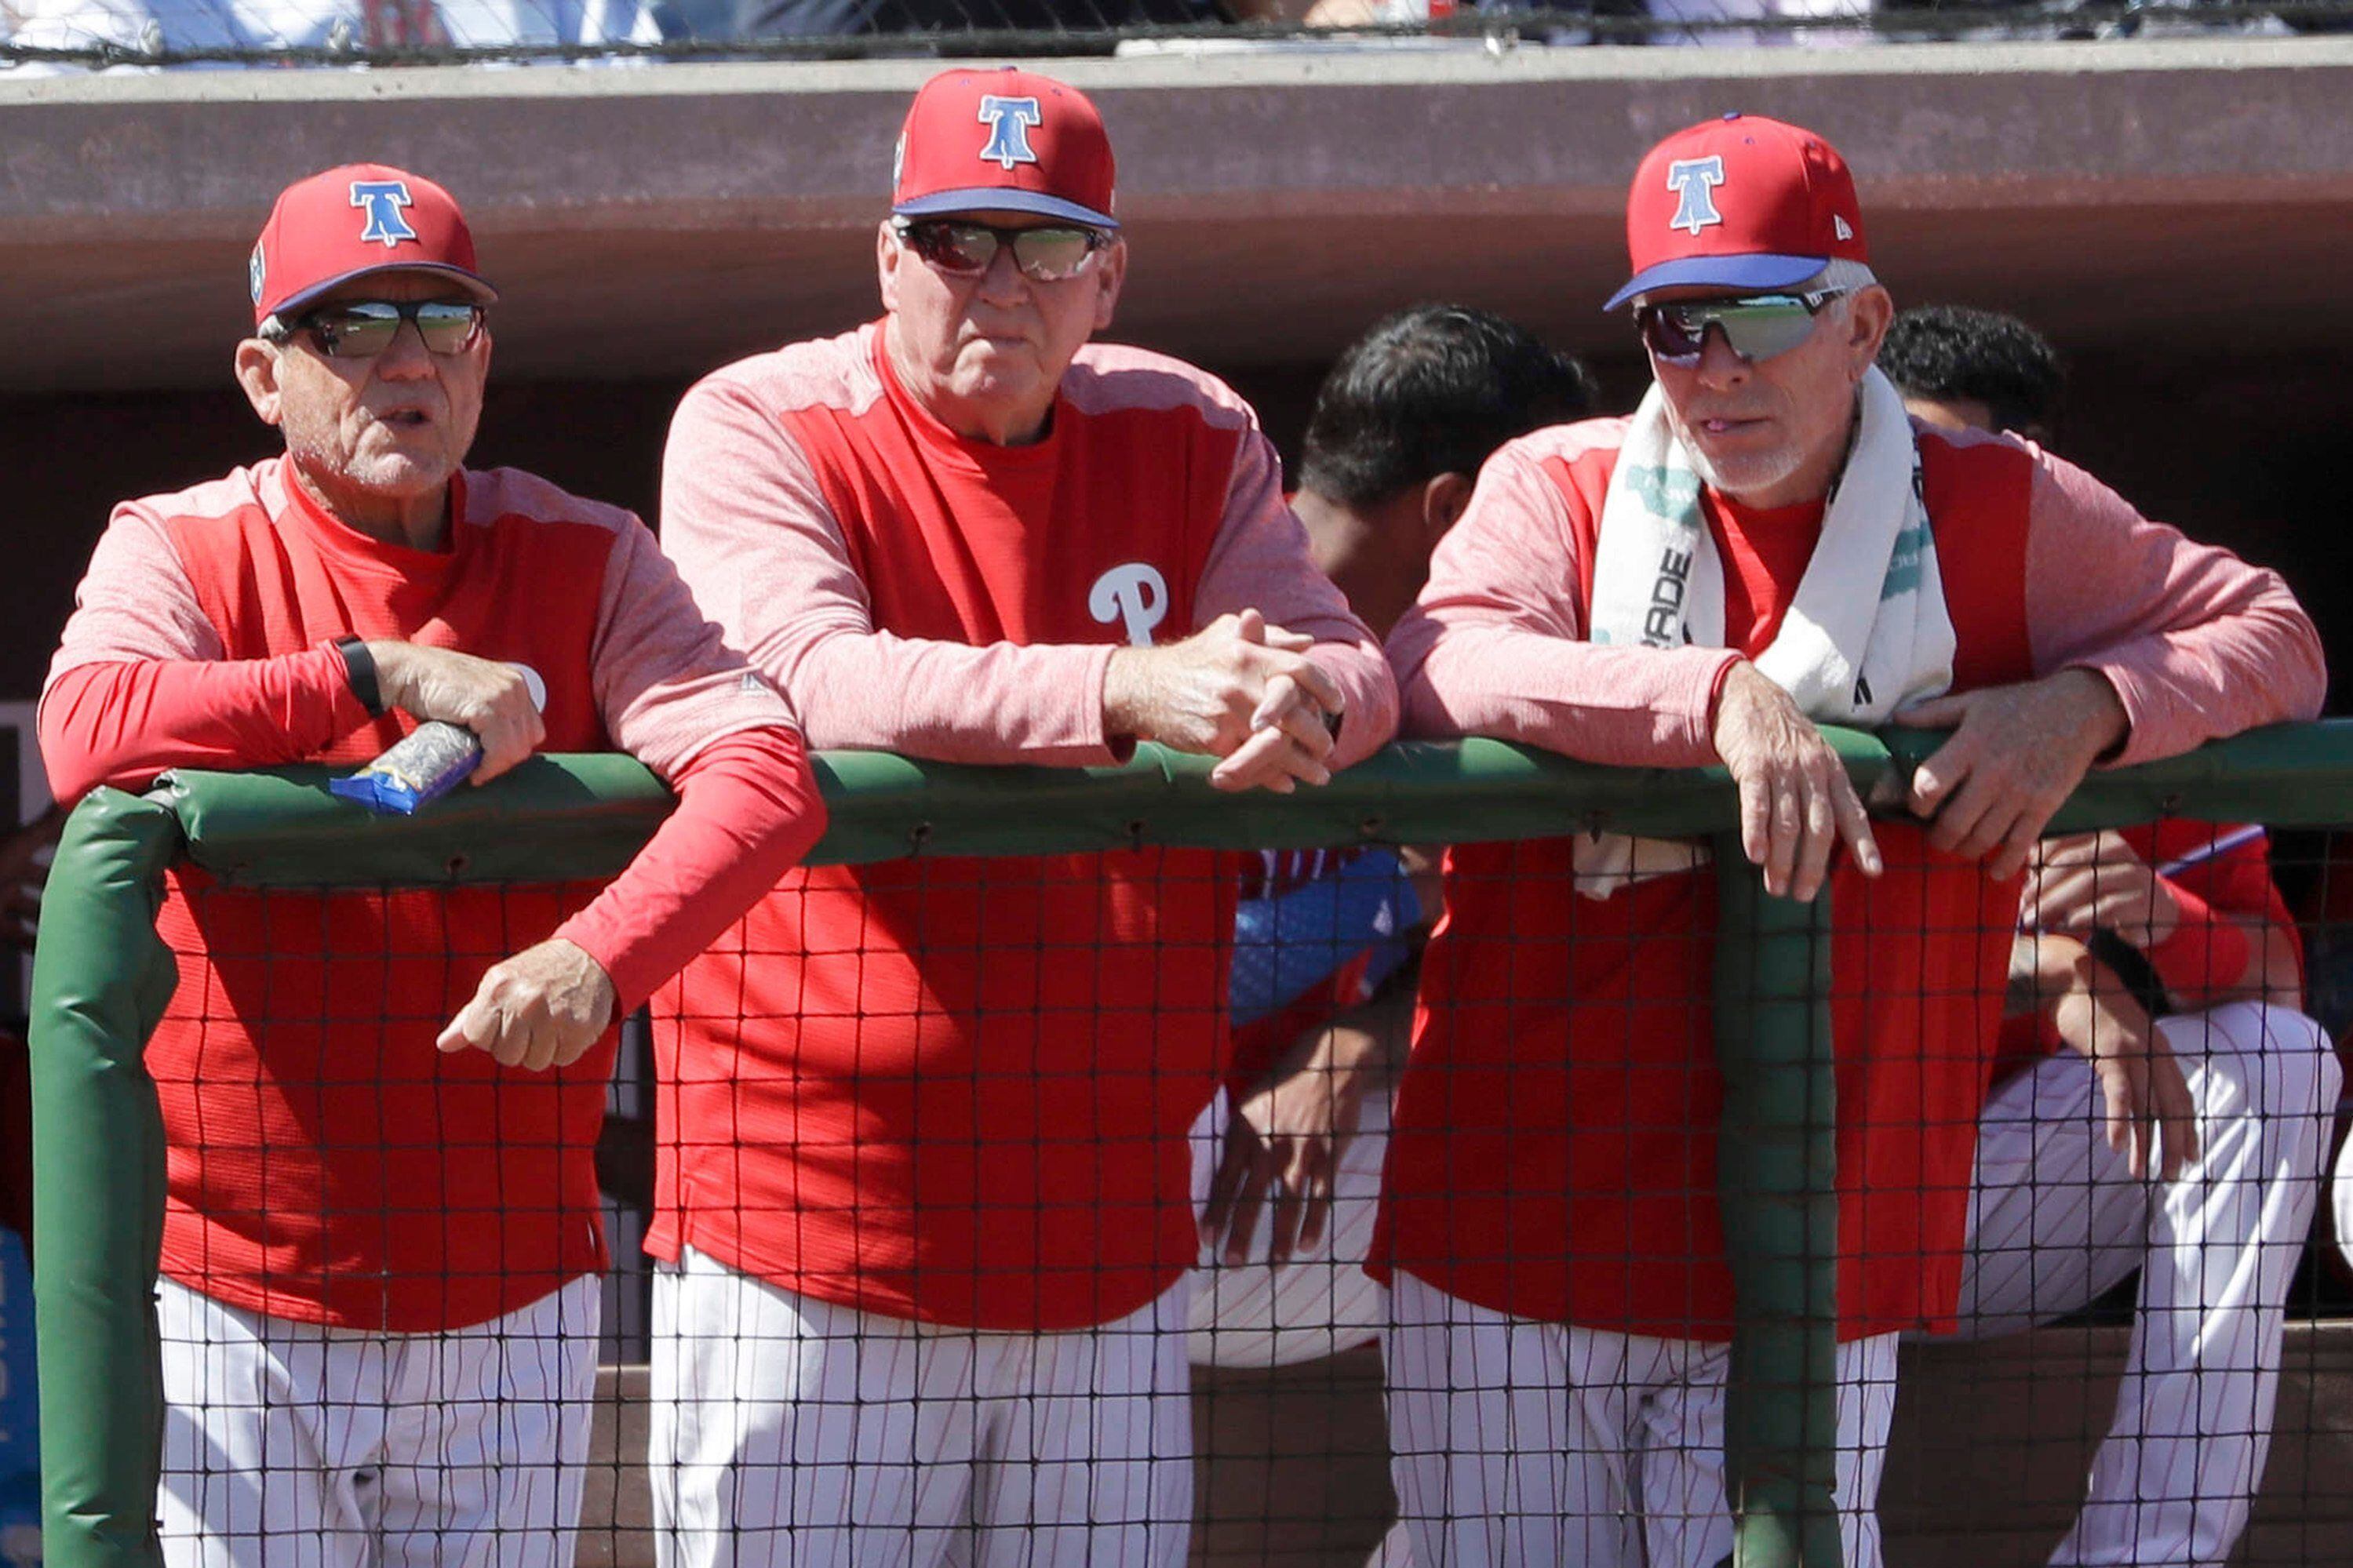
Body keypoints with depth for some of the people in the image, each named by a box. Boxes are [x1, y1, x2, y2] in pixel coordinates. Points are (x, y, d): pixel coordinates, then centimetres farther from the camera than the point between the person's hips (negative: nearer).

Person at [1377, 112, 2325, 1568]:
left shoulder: (2001, 514, 6)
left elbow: (2274, 638, 9)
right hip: (1514, 1242, 0)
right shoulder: (1558, 487, 3)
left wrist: (2090, 702, -11)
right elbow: (1440, 663, -17)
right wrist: (1722, 696, -30)